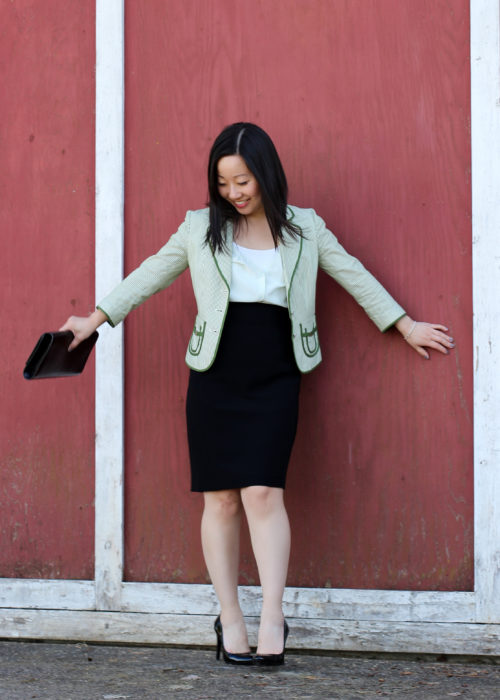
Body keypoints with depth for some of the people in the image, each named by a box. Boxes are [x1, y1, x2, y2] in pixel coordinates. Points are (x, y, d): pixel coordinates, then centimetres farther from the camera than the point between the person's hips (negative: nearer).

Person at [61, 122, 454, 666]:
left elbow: (355, 276, 16)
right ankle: (230, 622, 8)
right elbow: (151, 275, 16)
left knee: (263, 493, -13)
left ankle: (272, 622, -11)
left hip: (275, 380, -1)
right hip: (215, 377, 1)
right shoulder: (200, 228, 8)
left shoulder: (304, 229, 7)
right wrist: (96, 319, 16)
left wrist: (406, 326, 20)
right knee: (220, 498, 0)